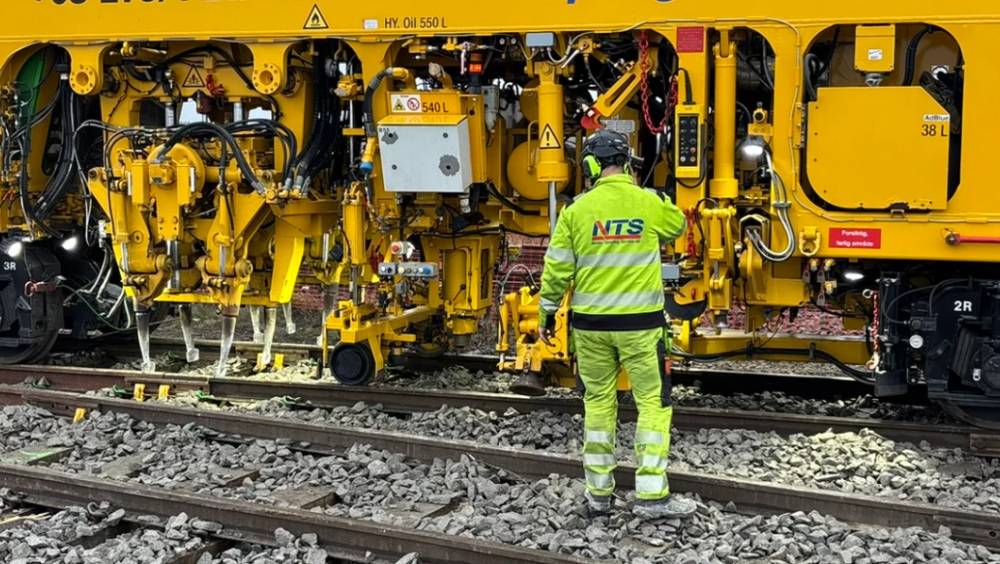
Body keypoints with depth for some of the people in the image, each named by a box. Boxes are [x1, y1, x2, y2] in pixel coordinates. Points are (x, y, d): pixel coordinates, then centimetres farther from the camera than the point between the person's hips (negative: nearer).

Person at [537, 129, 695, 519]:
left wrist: (548, 312, 13)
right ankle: (651, 495, 1)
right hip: (640, 322, -2)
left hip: (591, 324, 2)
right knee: (654, 402, 5)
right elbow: (677, 225, 19)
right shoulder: (650, 203, -4)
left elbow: (557, 268, 0)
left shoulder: (577, 210, -4)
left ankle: (599, 494, 17)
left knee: (598, 403, 12)